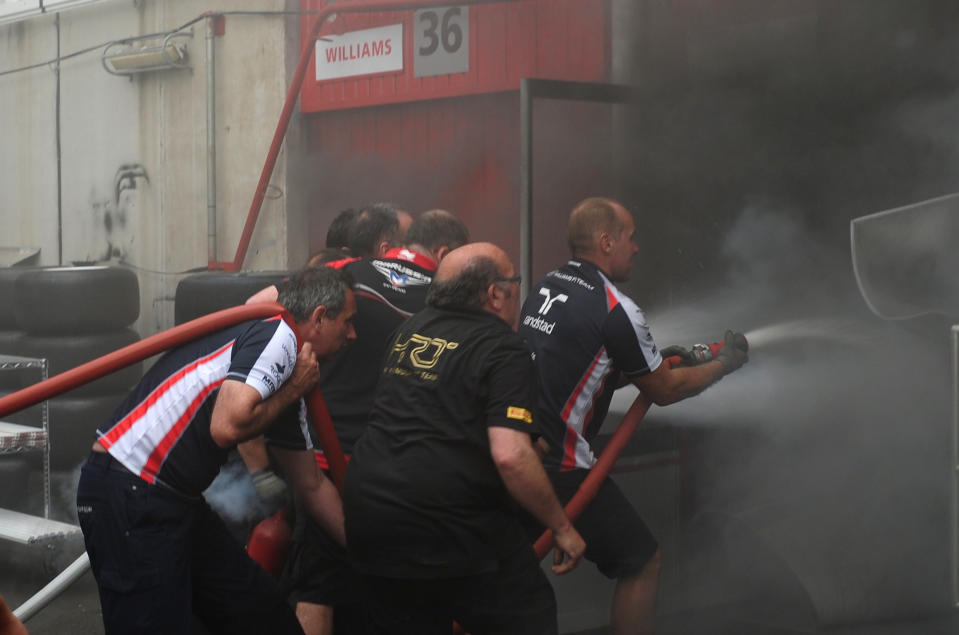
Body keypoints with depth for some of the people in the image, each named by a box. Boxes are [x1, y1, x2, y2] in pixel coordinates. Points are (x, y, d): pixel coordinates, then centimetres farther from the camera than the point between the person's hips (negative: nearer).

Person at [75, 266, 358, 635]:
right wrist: (292, 391, -10)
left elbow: (311, 484, 24)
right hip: (128, 494, -10)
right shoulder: (279, 336, -13)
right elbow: (227, 426, -27)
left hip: (175, 498, 10)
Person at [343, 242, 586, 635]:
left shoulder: (410, 330, 14)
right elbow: (510, 456, -20)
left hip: (367, 519, 7)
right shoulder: (503, 351, -9)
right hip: (450, 529, -7)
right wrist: (562, 528, -9)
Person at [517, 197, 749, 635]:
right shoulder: (615, 309, -12)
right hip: (560, 469, -8)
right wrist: (725, 365, 15)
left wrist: (661, 363, 21)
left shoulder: (544, 288, 10)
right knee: (642, 562, 8)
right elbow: (664, 392, -1)